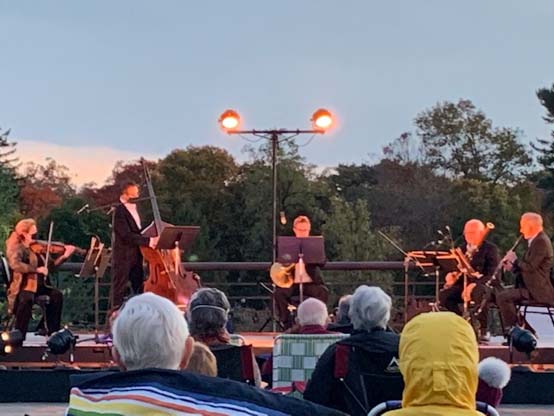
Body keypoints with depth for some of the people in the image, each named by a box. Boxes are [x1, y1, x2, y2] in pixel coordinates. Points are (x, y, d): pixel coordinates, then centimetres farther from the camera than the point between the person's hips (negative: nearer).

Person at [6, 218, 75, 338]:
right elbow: (14, 264, -29)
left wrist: (65, 256, 4)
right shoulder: (16, 248, -7)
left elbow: (51, 264, 19)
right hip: (22, 288, -7)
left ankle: (53, 332, -4)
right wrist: (36, 269, -32)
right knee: (26, 299, -37)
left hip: (38, 286, 7)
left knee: (56, 295, -14)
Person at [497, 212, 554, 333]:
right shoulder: (535, 241, 16)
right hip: (531, 286, 11)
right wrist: (513, 266, 5)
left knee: (502, 297, -21)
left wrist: (515, 260, -8)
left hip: (538, 290, -11)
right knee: (503, 295, 18)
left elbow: (530, 267, -24)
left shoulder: (541, 242, -16)